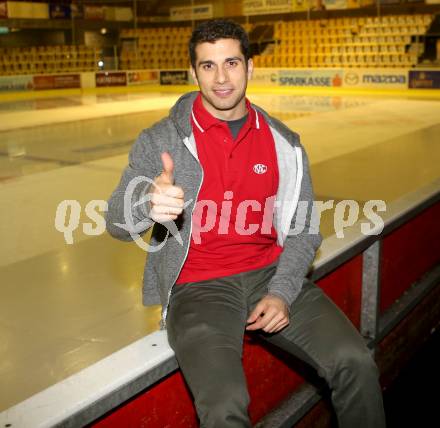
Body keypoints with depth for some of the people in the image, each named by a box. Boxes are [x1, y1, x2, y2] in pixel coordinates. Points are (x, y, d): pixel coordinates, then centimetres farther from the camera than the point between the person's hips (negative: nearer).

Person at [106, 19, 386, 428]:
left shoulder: (283, 143, 6)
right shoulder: (160, 140, -3)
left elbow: (303, 229, 7)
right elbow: (117, 220, -11)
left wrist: (281, 292, -9)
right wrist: (149, 201, -35)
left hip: (271, 274, 3)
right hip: (198, 286, -3)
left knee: (355, 363, -13)